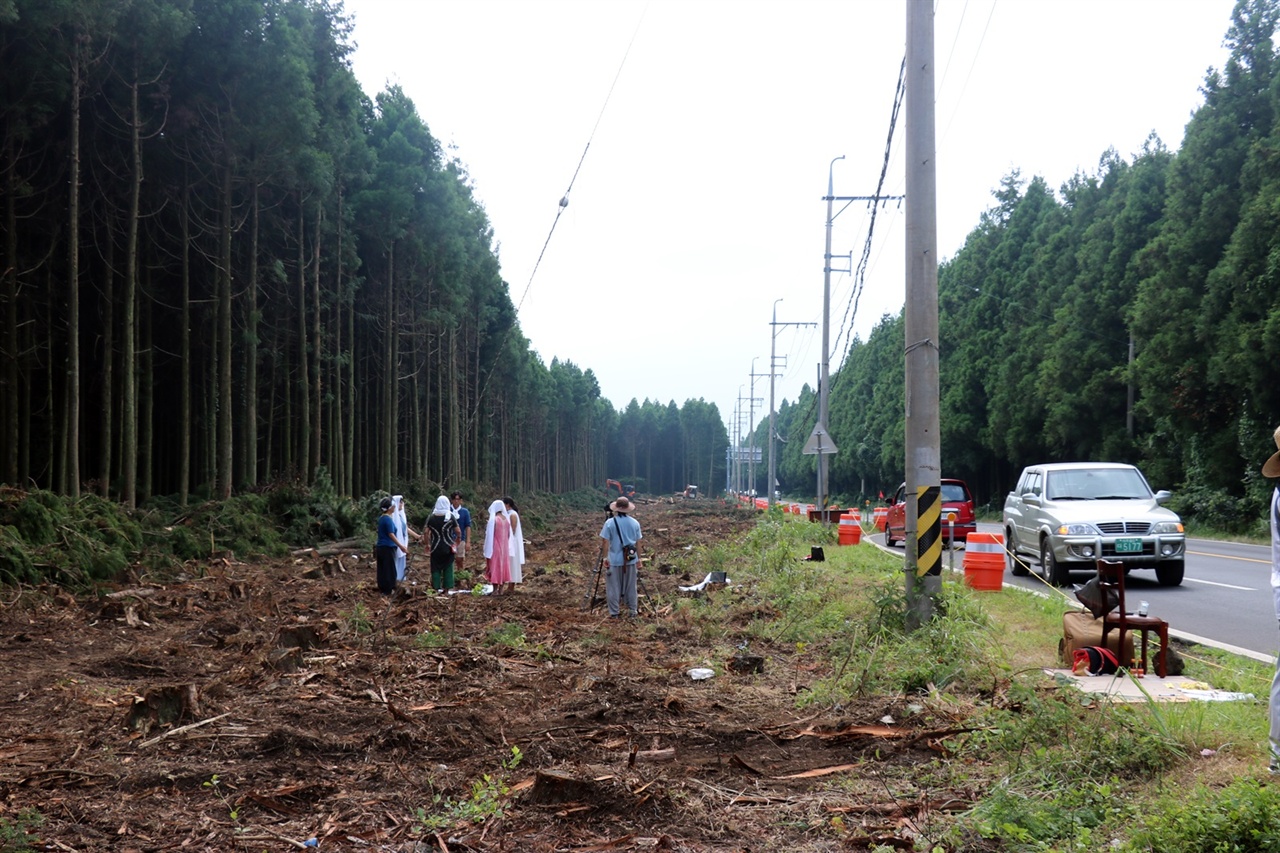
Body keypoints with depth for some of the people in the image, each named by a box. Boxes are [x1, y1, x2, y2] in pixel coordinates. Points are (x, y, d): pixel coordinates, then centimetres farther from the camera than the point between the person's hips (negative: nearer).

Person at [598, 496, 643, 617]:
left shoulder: (609, 523, -10)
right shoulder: (635, 523, 0)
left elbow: (605, 543, -10)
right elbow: (638, 543, 4)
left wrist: (605, 558, -3)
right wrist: (638, 559, 12)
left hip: (614, 560, -3)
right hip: (631, 560, 3)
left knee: (613, 588, 5)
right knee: (630, 587, 14)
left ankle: (614, 612, 7)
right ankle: (633, 611, 21)